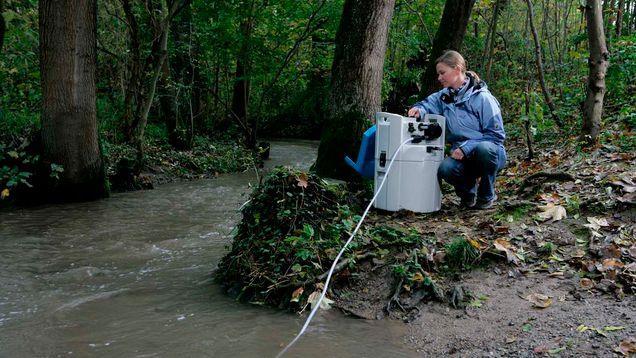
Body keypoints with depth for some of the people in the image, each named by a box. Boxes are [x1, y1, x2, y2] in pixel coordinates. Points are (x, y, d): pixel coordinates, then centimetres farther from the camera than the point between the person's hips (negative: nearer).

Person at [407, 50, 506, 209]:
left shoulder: (482, 98, -15)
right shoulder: (444, 96, 3)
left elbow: (496, 134, -15)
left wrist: (466, 148, -24)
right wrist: (419, 109, -10)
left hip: (490, 154, -3)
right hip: (462, 155, 4)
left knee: (483, 148, -40)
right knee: (445, 168, -30)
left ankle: (487, 196, -12)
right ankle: (468, 190, 6)